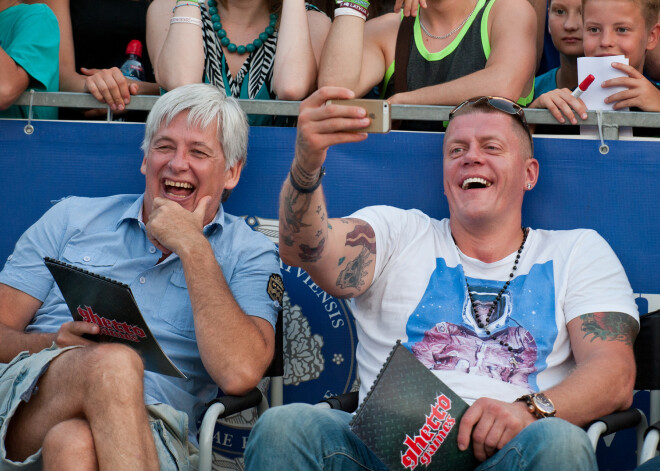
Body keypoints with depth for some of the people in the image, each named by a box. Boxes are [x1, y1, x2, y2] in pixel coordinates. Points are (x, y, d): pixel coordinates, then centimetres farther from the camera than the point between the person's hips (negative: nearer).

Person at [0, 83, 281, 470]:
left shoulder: (250, 254, 12)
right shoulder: (71, 218, 20)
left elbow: (240, 373, -8)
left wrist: (193, 249, -3)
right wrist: (55, 345, -11)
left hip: (149, 430, -3)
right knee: (113, 362, -32)